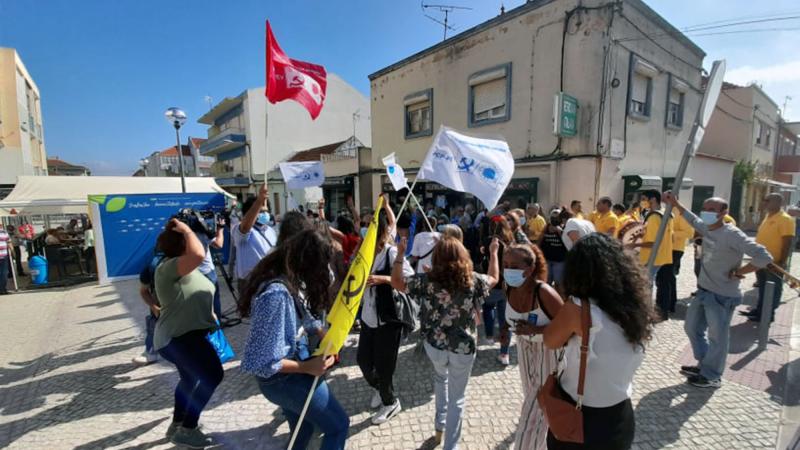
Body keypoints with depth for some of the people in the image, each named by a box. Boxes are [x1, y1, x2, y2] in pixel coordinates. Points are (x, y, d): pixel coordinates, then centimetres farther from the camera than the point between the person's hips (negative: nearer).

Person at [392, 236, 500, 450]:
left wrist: (400, 253, 1)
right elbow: (494, 279, 9)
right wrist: (493, 252, 22)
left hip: (434, 345, 1)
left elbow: (397, 282, -3)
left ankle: (439, 427, 42)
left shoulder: (427, 280, -15)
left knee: (441, 377, 33)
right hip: (463, 347, -1)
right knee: (457, 397, 16)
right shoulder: (473, 280, -12)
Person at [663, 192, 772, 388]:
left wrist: (737, 273, -17)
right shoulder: (706, 228, 3)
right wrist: (675, 204, 24)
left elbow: (764, 257, -24)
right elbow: (693, 219, 26)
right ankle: (704, 364, 36)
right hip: (703, 291, 8)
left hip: (722, 296, -8)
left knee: (717, 337, 6)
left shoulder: (732, 235, -21)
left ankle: (711, 376, 21)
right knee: (692, 328, 19)